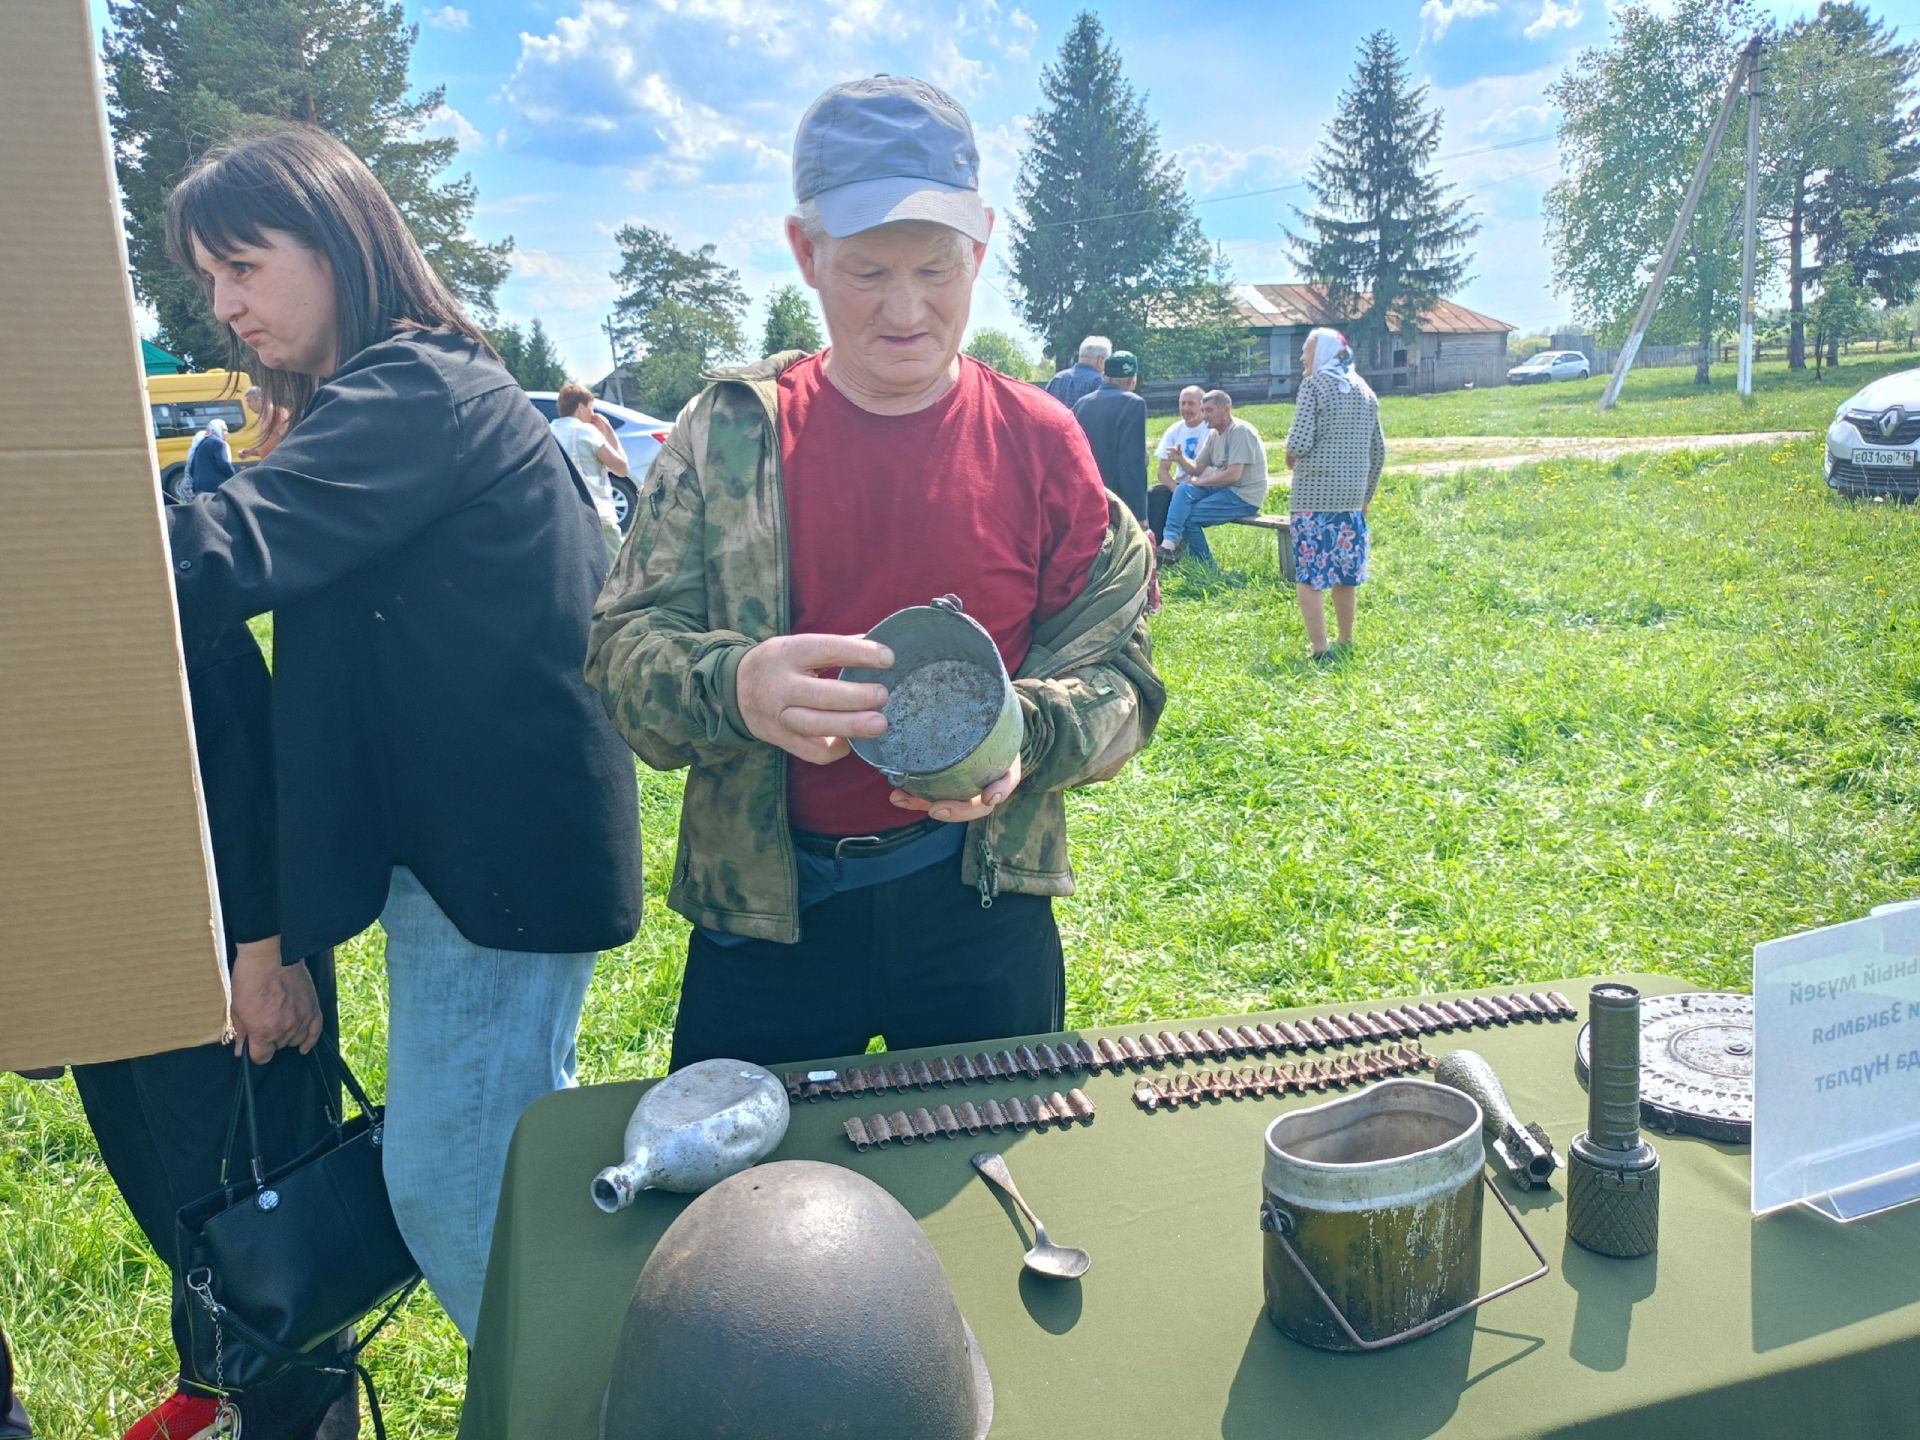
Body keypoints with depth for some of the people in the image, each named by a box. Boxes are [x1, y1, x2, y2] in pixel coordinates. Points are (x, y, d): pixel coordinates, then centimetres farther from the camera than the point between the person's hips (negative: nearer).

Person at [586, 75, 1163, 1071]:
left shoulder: (1042, 444, -3)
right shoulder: (729, 432, -4)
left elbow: (1115, 672, -1)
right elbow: (626, 652, -8)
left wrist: (1025, 735, -23)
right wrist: (734, 689, -30)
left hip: (982, 903, 1)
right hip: (760, 905, 0)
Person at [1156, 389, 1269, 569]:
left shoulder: (1240, 431, -13)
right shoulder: (1214, 435, 15)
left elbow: (1233, 475, -21)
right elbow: (1197, 468, 12)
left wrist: (1199, 482, -11)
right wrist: (1180, 459, -10)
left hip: (1244, 496, -8)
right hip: (1223, 490, 8)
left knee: (1189, 516, -17)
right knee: (1183, 490, -14)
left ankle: (1206, 568, -7)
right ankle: (1168, 544, -23)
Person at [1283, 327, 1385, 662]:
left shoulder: (1313, 385, -7)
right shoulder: (1364, 390, 13)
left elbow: (1300, 442, -16)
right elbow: (1378, 451, 14)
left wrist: (1290, 456, 7)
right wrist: (1367, 495, 23)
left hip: (1314, 495, -7)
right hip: (1352, 496, 7)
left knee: (1309, 573, -3)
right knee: (1346, 571, 16)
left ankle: (1320, 649, -7)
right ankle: (1346, 642, 26)